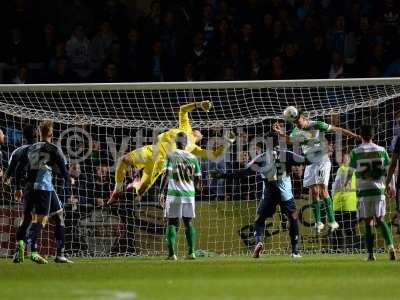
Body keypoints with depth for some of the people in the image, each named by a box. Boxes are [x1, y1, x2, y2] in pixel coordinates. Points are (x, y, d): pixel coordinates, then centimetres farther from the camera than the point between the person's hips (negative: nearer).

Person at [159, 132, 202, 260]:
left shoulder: (171, 156, -5)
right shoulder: (193, 158, 7)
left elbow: (166, 175, -13)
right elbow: (198, 179, 12)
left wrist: (162, 193, -12)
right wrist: (197, 187, 33)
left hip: (174, 193, -3)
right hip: (189, 193, 3)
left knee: (172, 223, 1)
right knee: (188, 222, 13)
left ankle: (172, 253, -8)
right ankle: (191, 252, 5)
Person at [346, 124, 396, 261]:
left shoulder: (356, 152, -4)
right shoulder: (381, 150, 3)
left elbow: (351, 171, 3)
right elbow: (388, 169, 6)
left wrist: (347, 181, 24)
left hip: (363, 191, -2)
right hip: (379, 189, 2)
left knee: (368, 223, 3)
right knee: (380, 220, 6)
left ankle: (370, 253, -1)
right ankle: (390, 246, -15)